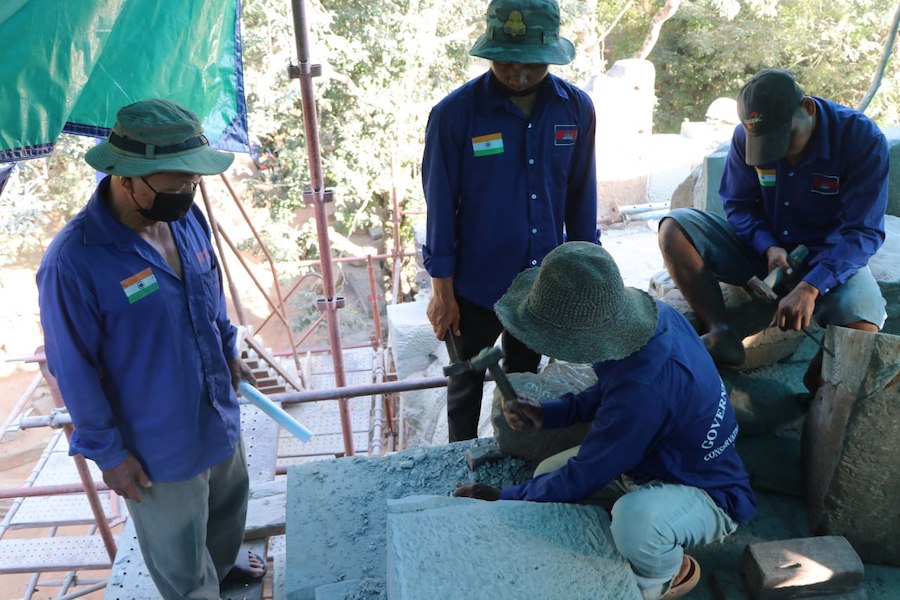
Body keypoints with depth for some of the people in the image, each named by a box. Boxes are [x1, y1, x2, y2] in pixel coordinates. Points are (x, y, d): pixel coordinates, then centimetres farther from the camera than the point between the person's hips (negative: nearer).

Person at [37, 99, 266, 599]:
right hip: (158, 445, -7)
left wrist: (229, 351, 15)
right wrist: (107, 451, -12)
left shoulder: (186, 217, -10)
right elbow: (74, 371, -20)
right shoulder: (73, 263, -30)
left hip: (220, 414, 7)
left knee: (231, 501, 33)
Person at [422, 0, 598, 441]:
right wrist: (442, 290, -8)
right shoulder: (454, 114, -18)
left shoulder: (576, 108, -8)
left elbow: (581, 196, 1)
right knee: (467, 383, 17)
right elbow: (440, 205, -12)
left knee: (524, 377, 23)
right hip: (476, 282, -3)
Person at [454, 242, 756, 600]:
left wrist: (503, 499, -12)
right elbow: (608, 389, 7)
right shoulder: (656, 316, -14)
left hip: (707, 494, -8)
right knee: (548, 474, 3)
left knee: (634, 518, -39)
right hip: (662, 458, 8)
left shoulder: (643, 389, -39)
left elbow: (581, 478, -25)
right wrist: (549, 413, -6)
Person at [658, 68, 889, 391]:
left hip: (829, 257, -3)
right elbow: (738, 205, -1)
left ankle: (819, 381, -2)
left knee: (862, 327, -36)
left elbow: (863, 232, -21)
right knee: (674, 228, -20)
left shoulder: (863, 138, -19)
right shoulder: (746, 136, -11)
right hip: (762, 247, 3)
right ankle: (720, 333, -28)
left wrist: (810, 287, -36)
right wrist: (768, 247, -22)